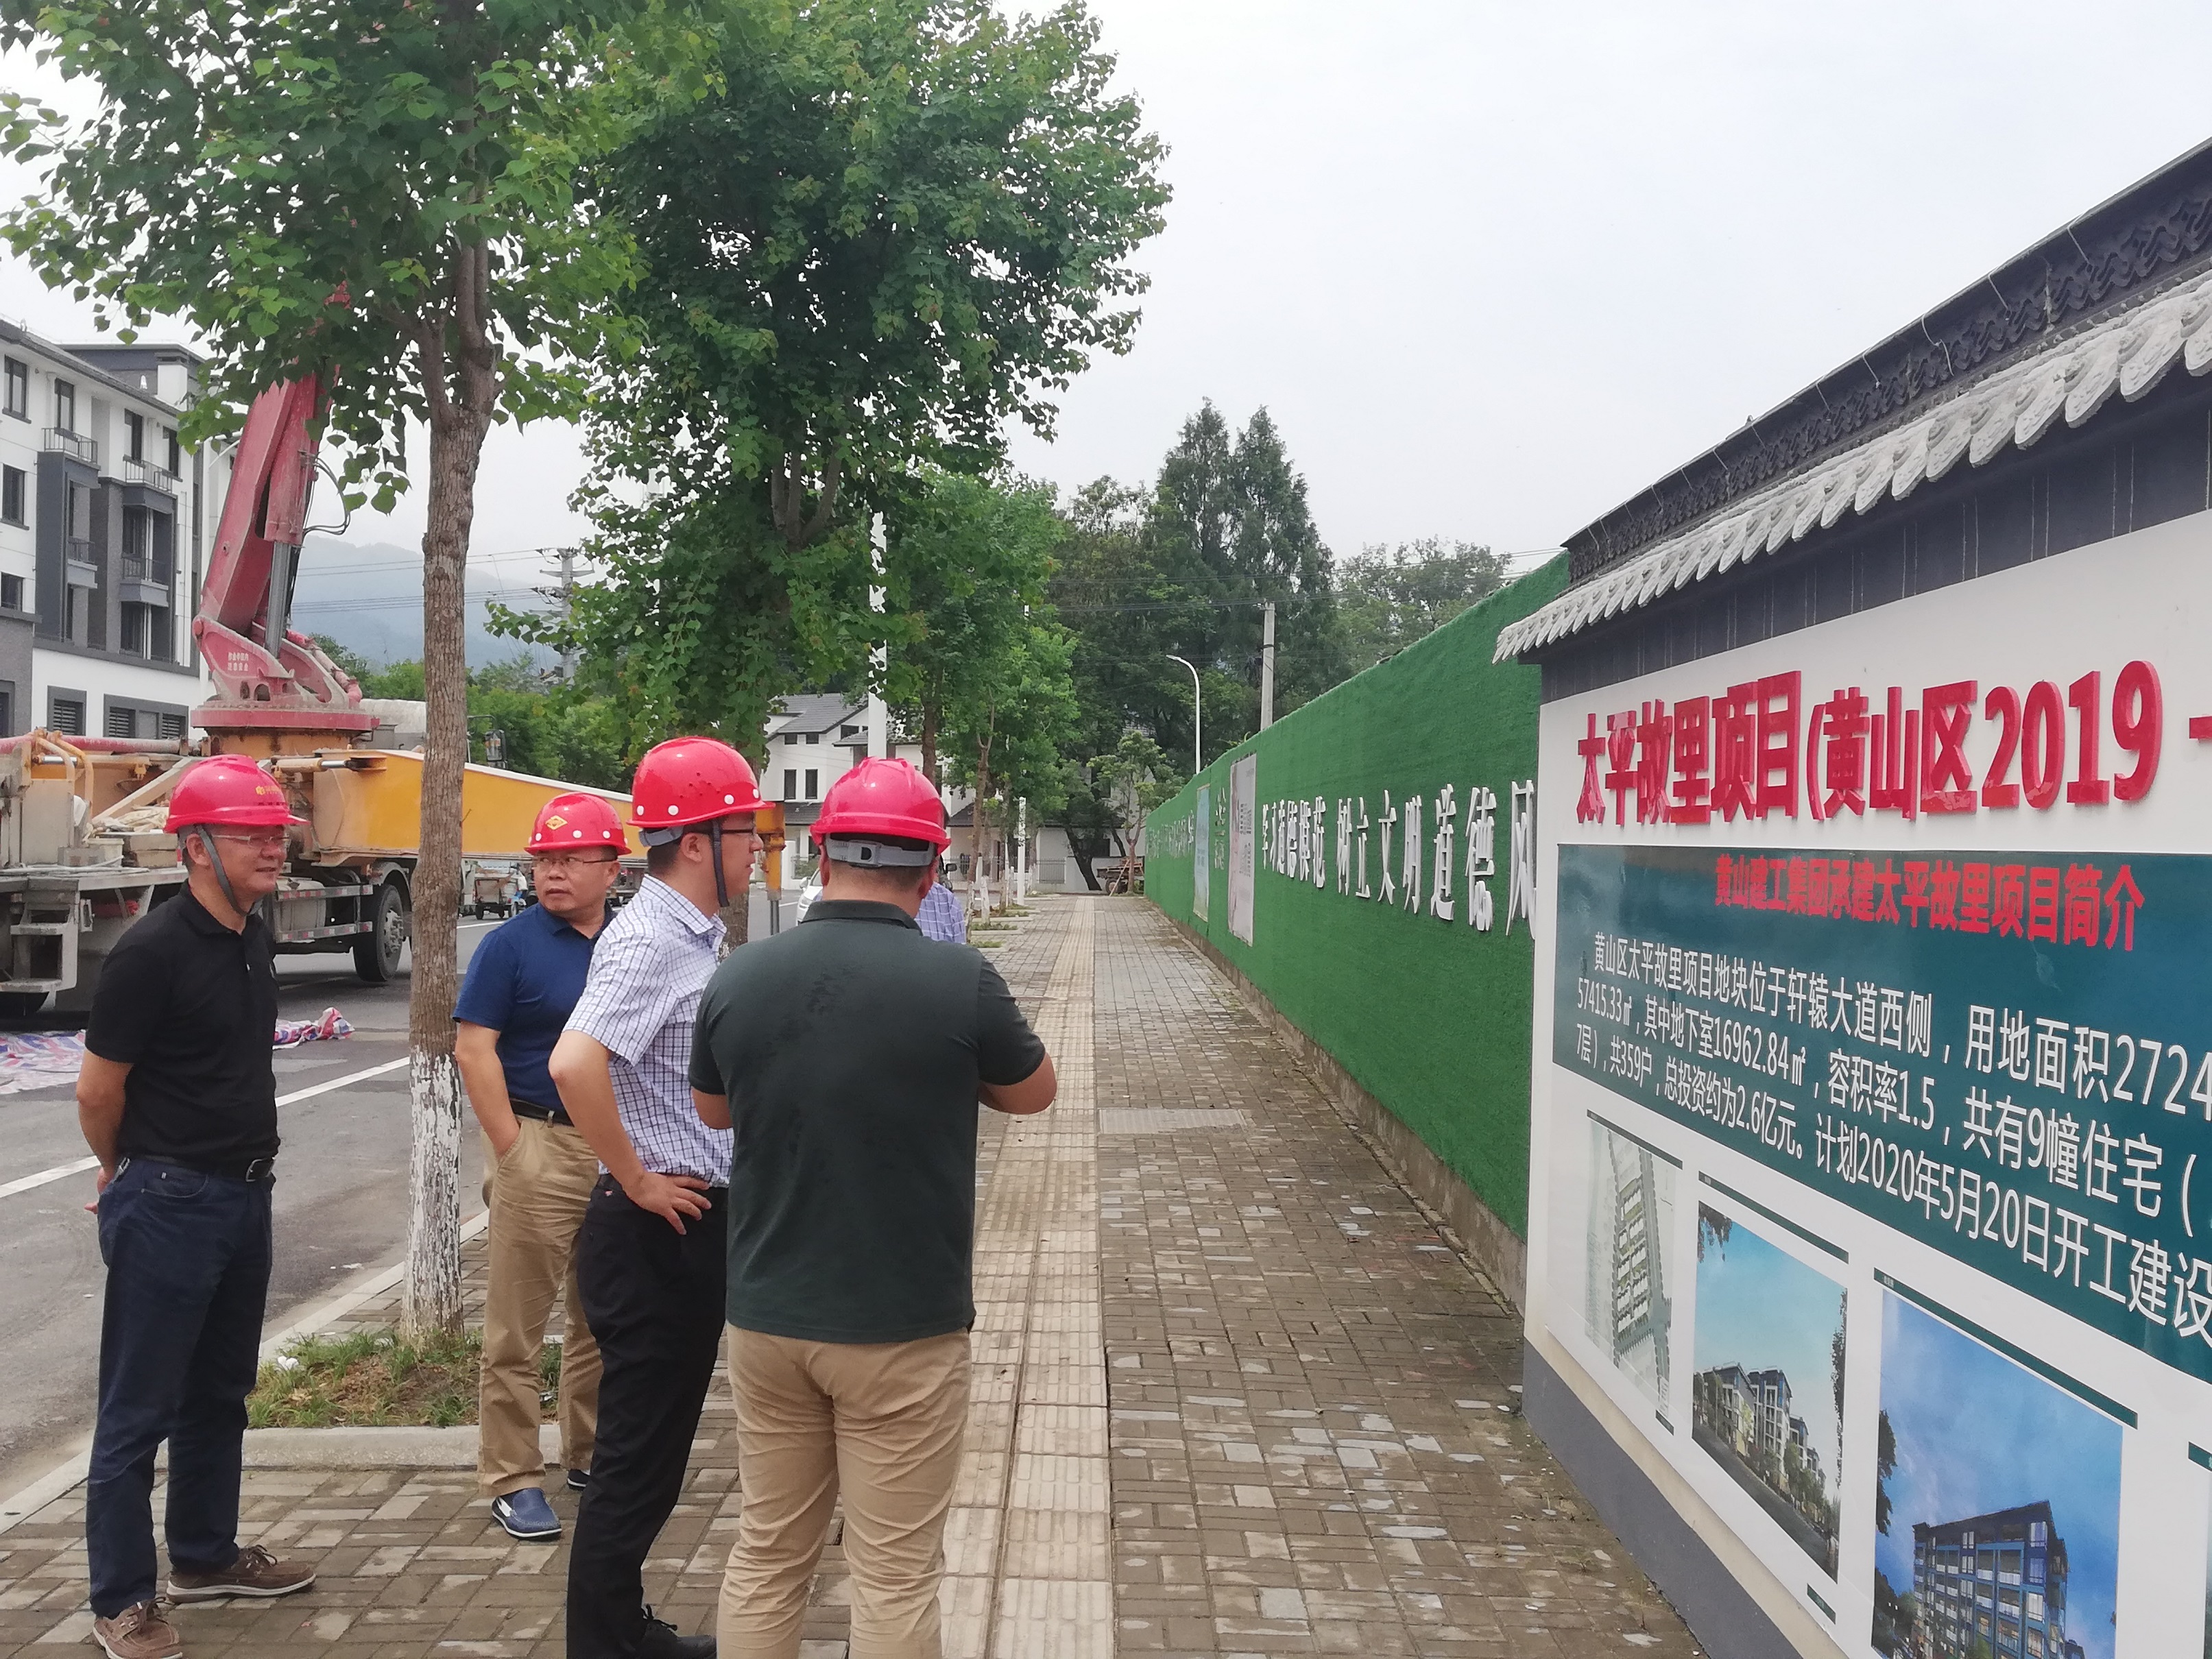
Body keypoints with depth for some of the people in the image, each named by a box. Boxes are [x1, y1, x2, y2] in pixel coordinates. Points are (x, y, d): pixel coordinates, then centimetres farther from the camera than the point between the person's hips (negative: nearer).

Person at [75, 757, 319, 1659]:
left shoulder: (253, 940, 6)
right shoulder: (154, 950, -18)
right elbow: (98, 1088, -12)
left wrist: (242, 1163, 18)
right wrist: (129, 1175, 4)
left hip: (243, 1197, 8)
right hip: (168, 1207, -8)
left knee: (218, 1392, 19)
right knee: (138, 1410, 5)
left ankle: (205, 1556, 34)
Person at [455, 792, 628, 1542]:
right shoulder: (511, 944, -6)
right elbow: (474, 1047, -10)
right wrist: (511, 1149, -14)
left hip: (619, 1151, 5)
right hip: (540, 1147, -5)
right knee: (516, 1330, 1)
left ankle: (590, 1454, 30)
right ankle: (512, 1480, 13)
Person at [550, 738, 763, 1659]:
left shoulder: (697, 935, 9)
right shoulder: (650, 941, -20)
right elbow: (574, 1064, -35)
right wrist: (637, 1181, -23)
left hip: (692, 1227, 10)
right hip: (656, 1232, -10)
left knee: (655, 1450, 21)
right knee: (635, 1460, 3)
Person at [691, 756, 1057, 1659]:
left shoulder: (738, 976, -5)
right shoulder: (958, 980, -16)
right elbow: (1033, 1093, 3)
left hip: (767, 1317, 4)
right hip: (903, 1326, -4)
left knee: (765, 1556, 17)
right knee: (895, 1575, 8)